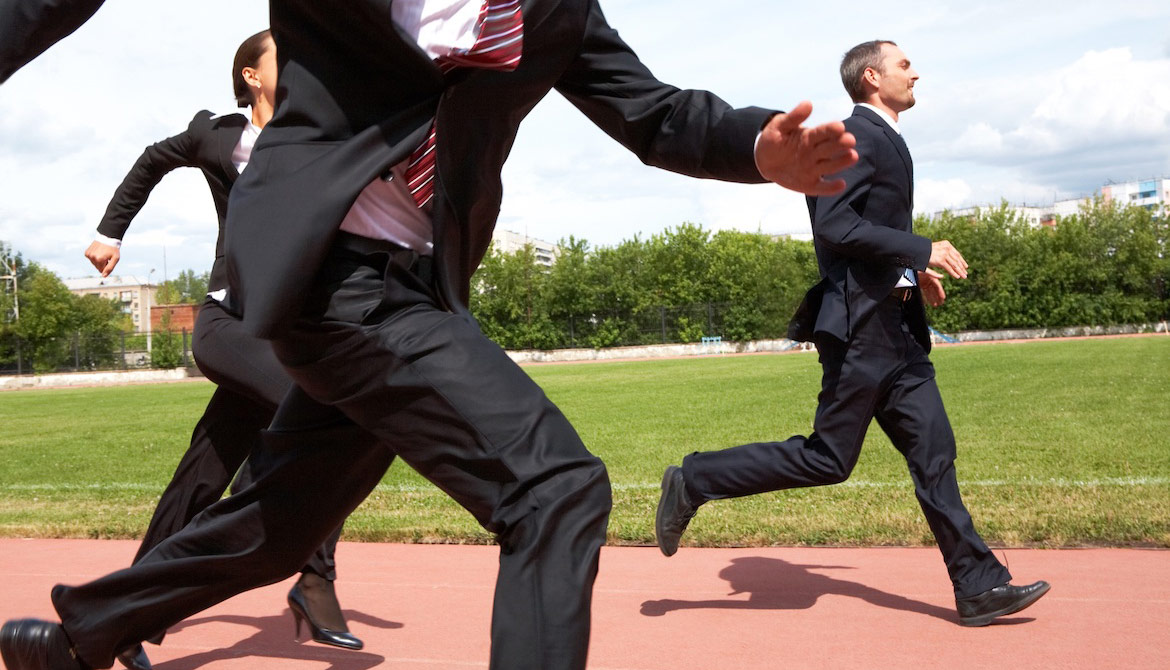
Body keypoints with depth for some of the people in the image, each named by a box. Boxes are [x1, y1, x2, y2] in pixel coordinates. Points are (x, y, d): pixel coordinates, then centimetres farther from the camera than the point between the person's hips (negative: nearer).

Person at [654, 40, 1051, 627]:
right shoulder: (857, 134, -11)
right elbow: (833, 224, -22)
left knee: (933, 452, 8)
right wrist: (921, 251, -20)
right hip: (861, 322, -10)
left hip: (895, 326, 10)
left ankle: (978, 587, 12)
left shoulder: (883, 139, 20)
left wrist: (913, 269, 20)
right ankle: (693, 482, 7)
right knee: (828, 458, -5)